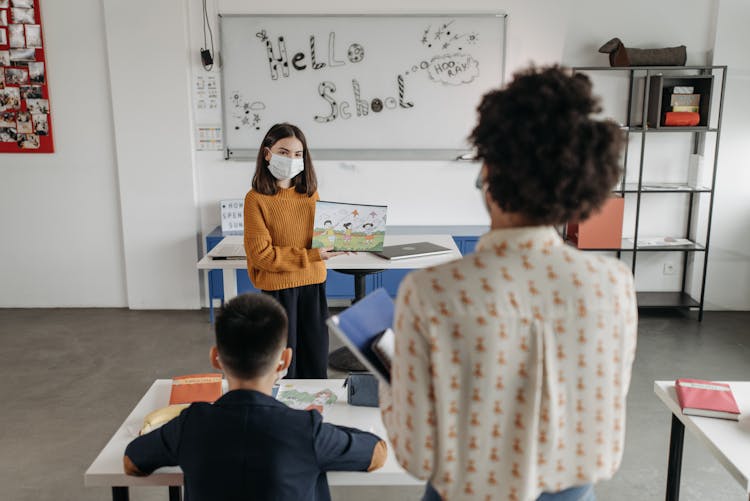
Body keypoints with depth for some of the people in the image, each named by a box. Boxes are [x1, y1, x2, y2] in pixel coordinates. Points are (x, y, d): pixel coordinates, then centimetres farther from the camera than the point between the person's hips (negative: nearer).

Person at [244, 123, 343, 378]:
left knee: (316, 359, 14)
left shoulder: (311, 193, 5)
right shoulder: (256, 199, -10)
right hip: (277, 287, -4)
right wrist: (309, 256, -18)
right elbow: (262, 254, -15)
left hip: (313, 283, 4)